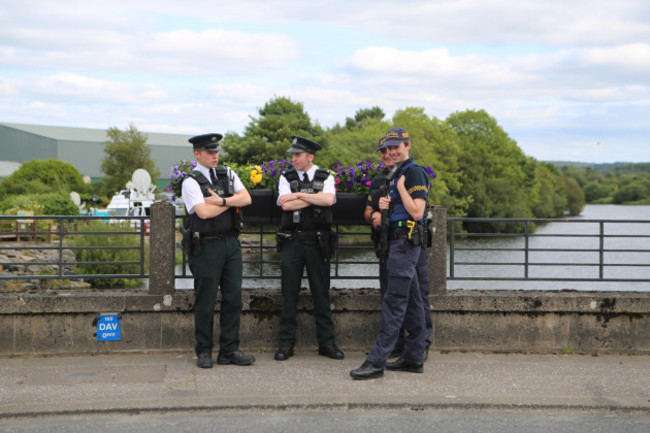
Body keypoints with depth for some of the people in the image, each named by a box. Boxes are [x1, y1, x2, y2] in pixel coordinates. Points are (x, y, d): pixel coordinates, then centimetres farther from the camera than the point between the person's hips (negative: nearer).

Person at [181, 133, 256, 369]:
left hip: (231, 243, 5)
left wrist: (221, 201, -13)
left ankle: (229, 350, 12)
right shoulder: (191, 182, -5)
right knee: (205, 301, 1)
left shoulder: (227, 174, 12)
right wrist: (231, 202, -5)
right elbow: (204, 212, -18)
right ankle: (204, 352, 12)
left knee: (233, 297, 5)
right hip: (206, 246, -5)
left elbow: (246, 199, 0)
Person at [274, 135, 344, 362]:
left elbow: (328, 200, -15)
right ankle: (286, 343, 10)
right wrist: (315, 197, -9)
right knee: (289, 294, 3)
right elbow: (286, 205, -10)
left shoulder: (326, 178, 5)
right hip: (292, 242, 0)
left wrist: (298, 195, -11)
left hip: (318, 243, 0)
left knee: (321, 294, 5)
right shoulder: (286, 178, 6)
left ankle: (326, 342, 13)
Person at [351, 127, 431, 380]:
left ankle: (377, 361, -13)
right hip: (400, 242, 11)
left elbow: (417, 212, -20)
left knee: (394, 302, -11)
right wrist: (386, 205, 6)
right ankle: (414, 358, 15)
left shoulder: (414, 172, -11)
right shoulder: (399, 174, 19)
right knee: (411, 302, 11)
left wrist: (400, 187, -14)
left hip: (406, 242, -11)